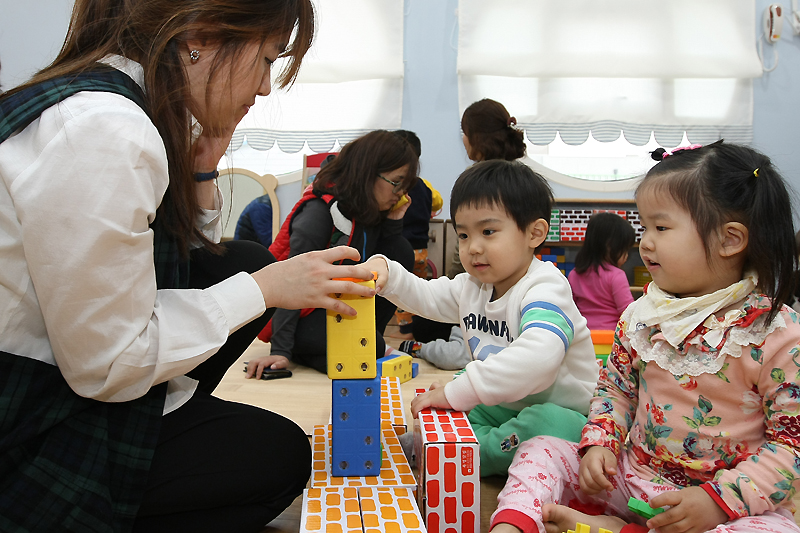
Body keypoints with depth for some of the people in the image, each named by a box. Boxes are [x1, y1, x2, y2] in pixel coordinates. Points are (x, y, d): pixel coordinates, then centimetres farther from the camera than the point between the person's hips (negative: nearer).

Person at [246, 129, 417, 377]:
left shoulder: (370, 213, 2)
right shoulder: (321, 210, -23)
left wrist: (393, 222, -11)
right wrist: (280, 350, -32)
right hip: (298, 314, -8)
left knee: (402, 253, -3)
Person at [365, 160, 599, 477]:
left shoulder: (545, 289, -25)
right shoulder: (471, 287, 4)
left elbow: (538, 357, -44)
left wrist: (456, 393, -45)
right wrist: (386, 272, -12)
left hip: (561, 414, -8)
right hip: (501, 405, 8)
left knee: (548, 427, -38)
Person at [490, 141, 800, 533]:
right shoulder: (640, 316, 2)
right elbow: (615, 386, 14)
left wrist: (719, 500, -23)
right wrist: (600, 443, -4)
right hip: (633, 476, 5)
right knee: (540, 453, -5)